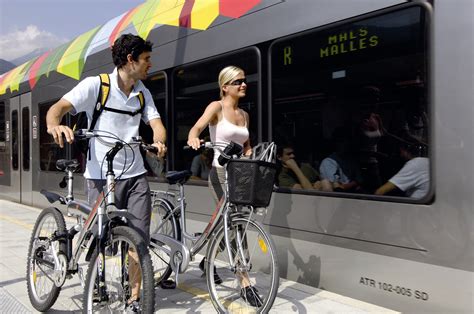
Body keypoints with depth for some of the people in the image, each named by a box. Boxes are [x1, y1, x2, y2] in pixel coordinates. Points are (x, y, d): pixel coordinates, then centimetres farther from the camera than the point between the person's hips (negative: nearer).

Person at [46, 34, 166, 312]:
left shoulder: (143, 93, 10)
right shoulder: (95, 85, -6)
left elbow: (156, 123, 1)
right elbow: (59, 107, -15)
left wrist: (159, 141, -22)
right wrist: (54, 125, -39)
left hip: (135, 175, 4)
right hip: (101, 176, -4)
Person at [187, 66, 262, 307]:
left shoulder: (244, 114, 14)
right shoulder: (217, 107, -5)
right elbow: (197, 127, -21)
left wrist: (248, 152, 2)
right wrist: (193, 138, -43)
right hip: (220, 172, -7)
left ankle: (207, 261, 39)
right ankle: (245, 284, -7)